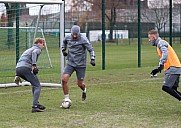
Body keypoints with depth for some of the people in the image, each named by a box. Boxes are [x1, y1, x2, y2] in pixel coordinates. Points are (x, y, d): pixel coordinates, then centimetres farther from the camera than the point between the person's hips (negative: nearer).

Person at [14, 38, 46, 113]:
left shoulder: (29, 49, 36)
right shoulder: (37, 49, 8)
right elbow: (34, 53, -17)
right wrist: (34, 65, -25)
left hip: (18, 68, 9)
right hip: (25, 68, -9)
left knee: (34, 84, 25)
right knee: (37, 86, -7)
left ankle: (36, 103, 23)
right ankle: (35, 106, -21)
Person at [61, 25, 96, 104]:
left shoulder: (83, 39, -14)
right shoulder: (68, 37, 0)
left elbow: (91, 49, -12)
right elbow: (64, 42, 24)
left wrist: (92, 59, -25)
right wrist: (63, 50, 10)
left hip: (81, 64, -3)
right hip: (70, 63, 3)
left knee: (79, 84, 4)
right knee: (64, 79, -16)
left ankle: (84, 90, 43)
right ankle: (66, 99, -3)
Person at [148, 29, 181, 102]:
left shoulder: (161, 42, -6)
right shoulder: (159, 44, 24)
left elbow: (165, 54, -25)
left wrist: (161, 65, -33)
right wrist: (158, 69, 20)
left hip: (173, 68, -10)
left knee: (165, 87, -16)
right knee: (173, 89, 7)